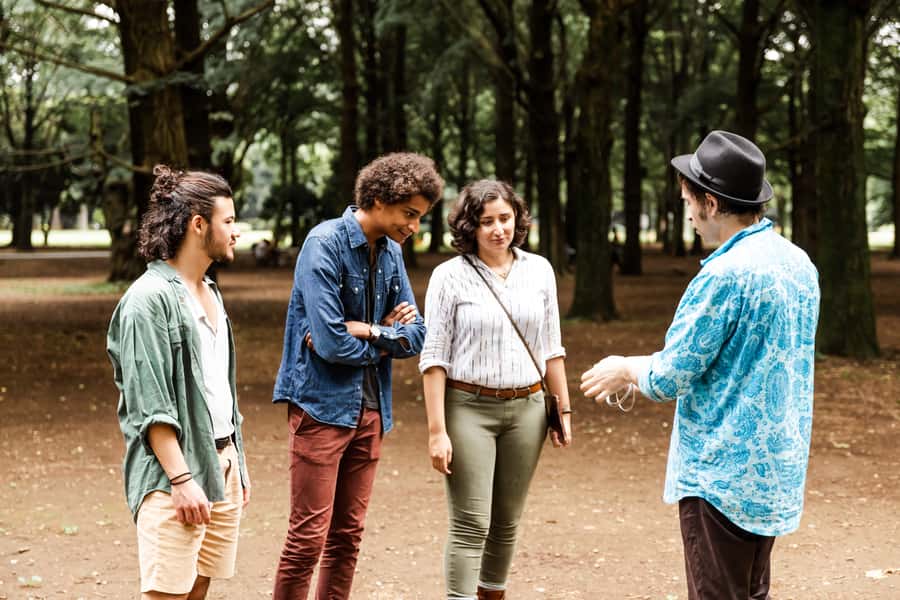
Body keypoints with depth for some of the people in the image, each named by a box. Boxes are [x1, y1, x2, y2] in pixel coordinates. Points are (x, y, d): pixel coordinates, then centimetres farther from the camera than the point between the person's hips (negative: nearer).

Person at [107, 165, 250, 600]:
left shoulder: (210, 293, 16)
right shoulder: (150, 298, -12)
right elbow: (150, 405, -16)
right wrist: (181, 480, -19)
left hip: (222, 464, 8)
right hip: (175, 471, -8)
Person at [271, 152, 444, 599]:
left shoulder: (392, 252, 8)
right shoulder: (326, 243, -14)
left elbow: (415, 334, 6)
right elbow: (330, 342, -20)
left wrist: (368, 331, -12)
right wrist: (386, 339, -4)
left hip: (370, 408, 7)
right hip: (323, 406, -7)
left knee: (348, 536, 11)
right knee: (308, 535, -5)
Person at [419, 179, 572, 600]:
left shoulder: (538, 270, 6)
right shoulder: (450, 276, -5)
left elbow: (551, 347, 13)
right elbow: (434, 357, -6)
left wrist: (563, 408, 10)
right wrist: (436, 431, -11)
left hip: (526, 409, 4)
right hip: (469, 408, -4)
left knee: (506, 522, 12)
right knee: (470, 526, -7)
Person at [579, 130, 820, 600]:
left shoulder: (726, 275, -21)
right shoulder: (799, 263, 6)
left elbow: (668, 380, -16)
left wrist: (625, 369, 5)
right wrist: (639, 370, 17)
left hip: (722, 472, -8)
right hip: (778, 469, 9)